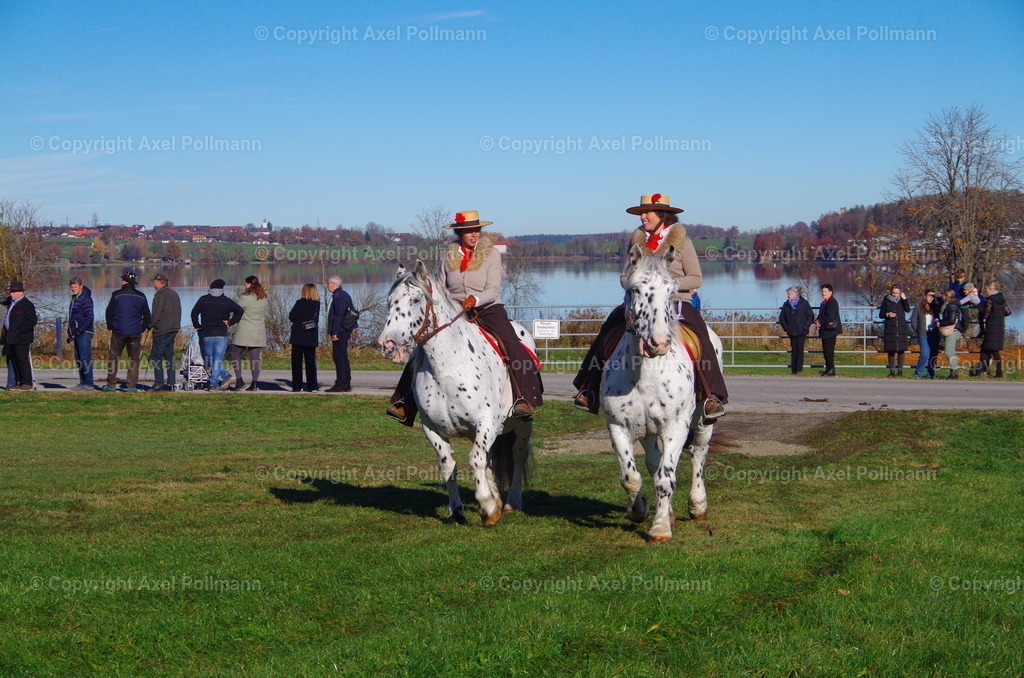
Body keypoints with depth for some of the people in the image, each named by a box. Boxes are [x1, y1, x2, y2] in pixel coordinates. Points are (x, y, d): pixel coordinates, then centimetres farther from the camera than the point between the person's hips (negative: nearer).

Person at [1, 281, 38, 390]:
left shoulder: (27, 305, -9)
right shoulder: (11, 302, 16)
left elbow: (32, 321, -14)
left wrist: (19, 330, -16)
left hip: (21, 338, -8)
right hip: (11, 338, 8)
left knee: (23, 360, -7)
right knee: (14, 361, 9)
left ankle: (27, 383, -4)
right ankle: (19, 382, 13)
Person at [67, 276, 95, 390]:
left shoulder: (85, 299, -11)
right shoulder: (74, 299, 18)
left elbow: (90, 318, -17)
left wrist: (79, 331, -18)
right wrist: (71, 336, 20)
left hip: (84, 334, -9)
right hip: (77, 334, 9)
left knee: (85, 359, -11)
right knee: (78, 360, 10)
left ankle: (89, 384, -10)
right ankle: (83, 382, 14)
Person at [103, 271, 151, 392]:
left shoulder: (117, 295, -4)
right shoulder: (141, 297, 6)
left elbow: (109, 313, 0)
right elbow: (147, 315, 11)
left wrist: (111, 327, 12)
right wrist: (142, 329, 17)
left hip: (118, 332, -2)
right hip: (135, 332, 2)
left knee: (113, 358, 7)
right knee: (134, 359, 7)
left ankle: (111, 385, 7)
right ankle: (131, 386, 3)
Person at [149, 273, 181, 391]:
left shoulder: (160, 295, -13)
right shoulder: (174, 294, 15)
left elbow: (156, 315, -15)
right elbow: (178, 312, 18)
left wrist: (151, 324, 1)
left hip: (162, 330, -8)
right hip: (173, 329, 8)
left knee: (156, 356, -4)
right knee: (169, 356, 11)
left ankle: (159, 383, -9)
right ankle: (170, 383, 9)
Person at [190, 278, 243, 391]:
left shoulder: (203, 299, 4)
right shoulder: (227, 301, 3)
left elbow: (194, 313, 0)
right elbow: (240, 311, -6)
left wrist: (197, 325, 13)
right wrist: (230, 322, 3)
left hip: (206, 335, 0)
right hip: (222, 335, 0)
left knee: (209, 359, 9)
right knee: (217, 360, 3)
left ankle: (225, 376, -4)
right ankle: (213, 383, -5)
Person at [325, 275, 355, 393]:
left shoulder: (338, 297, -15)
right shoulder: (344, 295, 17)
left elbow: (338, 316, -20)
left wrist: (334, 333, -19)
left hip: (339, 331, -11)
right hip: (345, 330, 11)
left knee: (339, 357, -8)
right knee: (343, 357, 14)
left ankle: (340, 385, -8)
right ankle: (346, 384, 17)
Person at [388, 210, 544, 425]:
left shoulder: (491, 253, -2)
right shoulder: (449, 255, 7)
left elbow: (493, 290, -10)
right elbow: (441, 288, 15)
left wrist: (475, 299, -30)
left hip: (488, 309, -2)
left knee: (512, 346, -28)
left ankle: (523, 399, -28)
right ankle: (404, 402, -8)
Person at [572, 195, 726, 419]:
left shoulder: (682, 241, 0)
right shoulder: (636, 241, 12)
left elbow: (696, 279, -3)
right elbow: (624, 276, 15)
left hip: (675, 302, -4)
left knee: (699, 339, -30)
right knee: (609, 332, -15)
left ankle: (710, 396, -25)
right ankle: (589, 390, -8)